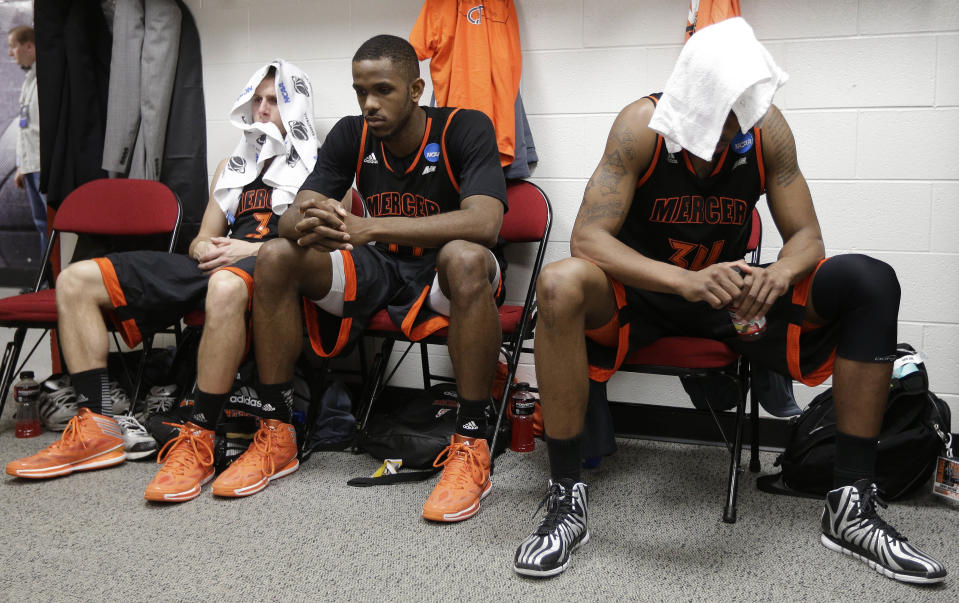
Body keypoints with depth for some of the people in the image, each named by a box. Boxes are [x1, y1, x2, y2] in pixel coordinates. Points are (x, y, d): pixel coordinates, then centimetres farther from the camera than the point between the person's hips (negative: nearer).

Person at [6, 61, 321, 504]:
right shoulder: (231, 167, 29)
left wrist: (254, 248, -12)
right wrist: (206, 248, 5)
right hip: (213, 266, 7)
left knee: (226, 286, -46)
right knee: (75, 281, -6)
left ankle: (198, 440, -35)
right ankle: (95, 429, -11)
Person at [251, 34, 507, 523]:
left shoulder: (464, 129, -15)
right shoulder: (351, 136, 0)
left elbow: (483, 222, -32)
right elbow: (290, 218, -6)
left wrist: (369, 228, -38)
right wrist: (309, 223, -34)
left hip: (441, 279, -4)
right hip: (379, 269, 5)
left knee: (465, 258, -39)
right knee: (276, 256, -15)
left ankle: (471, 446, -30)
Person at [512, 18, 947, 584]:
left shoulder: (768, 129, -10)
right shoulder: (643, 124, -19)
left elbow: (806, 236, -6)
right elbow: (588, 238, -27)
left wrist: (779, 274, -31)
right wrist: (686, 281, -42)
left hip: (730, 295, 3)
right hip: (644, 294, -3)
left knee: (872, 282, -17)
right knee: (561, 284, -36)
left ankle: (853, 506, -13)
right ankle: (567, 500, -25)